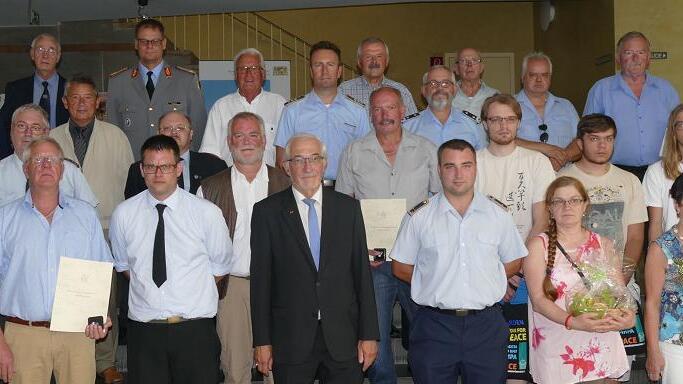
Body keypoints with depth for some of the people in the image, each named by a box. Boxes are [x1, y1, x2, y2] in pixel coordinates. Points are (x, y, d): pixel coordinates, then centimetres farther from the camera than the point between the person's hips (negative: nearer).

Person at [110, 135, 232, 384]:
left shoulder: (207, 213, -4)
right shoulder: (123, 214, 1)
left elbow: (220, 266, 8)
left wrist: (192, 295, 4)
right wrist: (147, 289, 6)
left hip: (195, 328, -1)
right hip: (143, 329, 1)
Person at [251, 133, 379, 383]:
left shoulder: (348, 208, 6)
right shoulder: (267, 212, 1)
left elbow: (362, 273, 4)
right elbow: (260, 280, 0)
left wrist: (369, 335, 1)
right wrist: (262, 341, -3)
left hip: (343, 336, 1)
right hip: (290, 341, -1)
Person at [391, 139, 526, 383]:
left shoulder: (498, 215, 7)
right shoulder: (419, 217, 2)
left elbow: (513, 262, 15)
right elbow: (400, 267, 7)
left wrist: (484, 285, 4)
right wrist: (435, 284, 2)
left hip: (486, 324, 1)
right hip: (434, 326, -1)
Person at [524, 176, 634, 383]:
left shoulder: (603, 245, 11)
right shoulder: (539, 244, 0)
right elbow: (538, 299, -9)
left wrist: (627, 317, -16)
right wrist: (572, 322, -24)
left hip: (603, 349, 3)